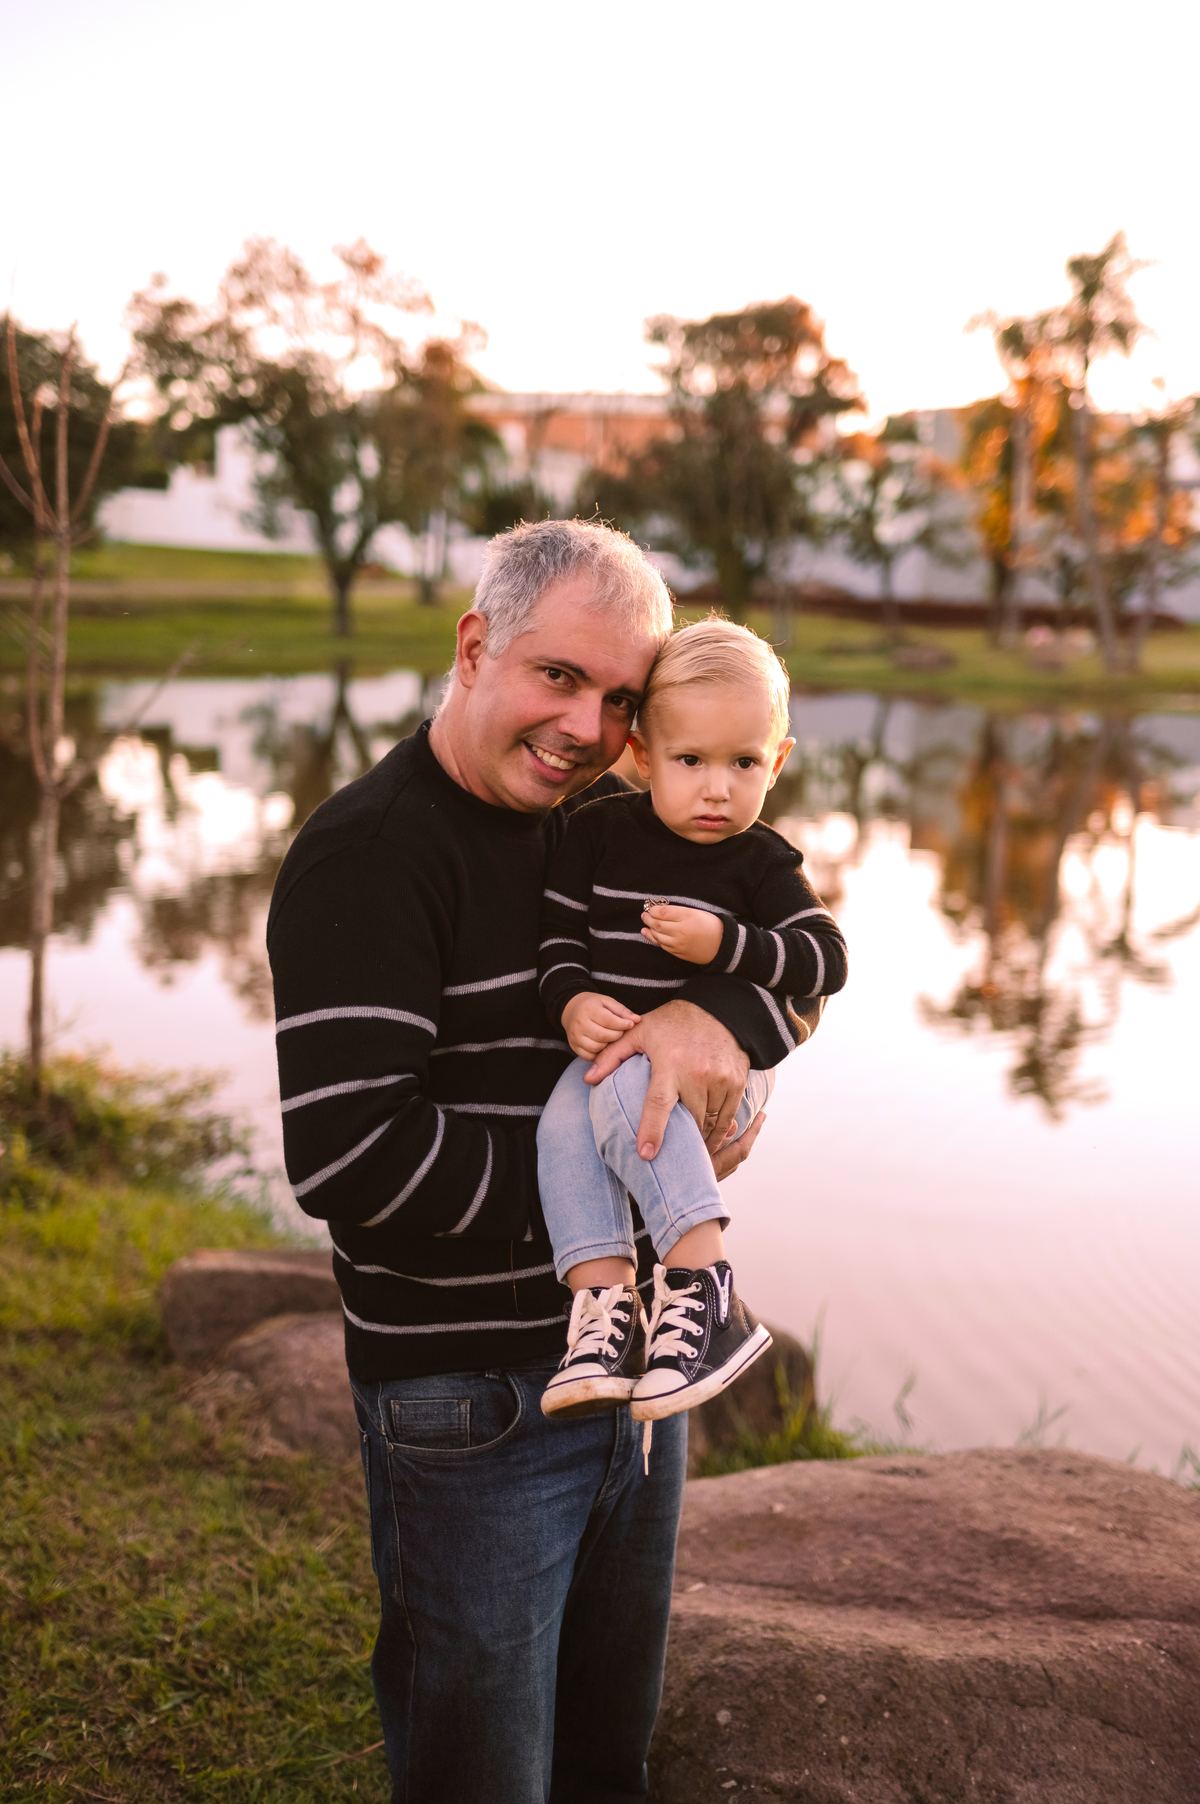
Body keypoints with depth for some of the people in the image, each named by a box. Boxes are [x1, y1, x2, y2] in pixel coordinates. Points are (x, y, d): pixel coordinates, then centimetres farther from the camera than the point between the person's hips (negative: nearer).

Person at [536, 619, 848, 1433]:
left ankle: (704, 1284, -35)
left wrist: (725, 945, -19)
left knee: (626, 1091, -34)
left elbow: (826, 960, -6)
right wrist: (572, 1002, -10)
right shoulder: (600, 832, 7)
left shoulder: (762, 863, -1)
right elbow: (559, 934, 10)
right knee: (566, 1119, -29)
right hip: (612, 1048, 4)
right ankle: (606, 1300, -32)